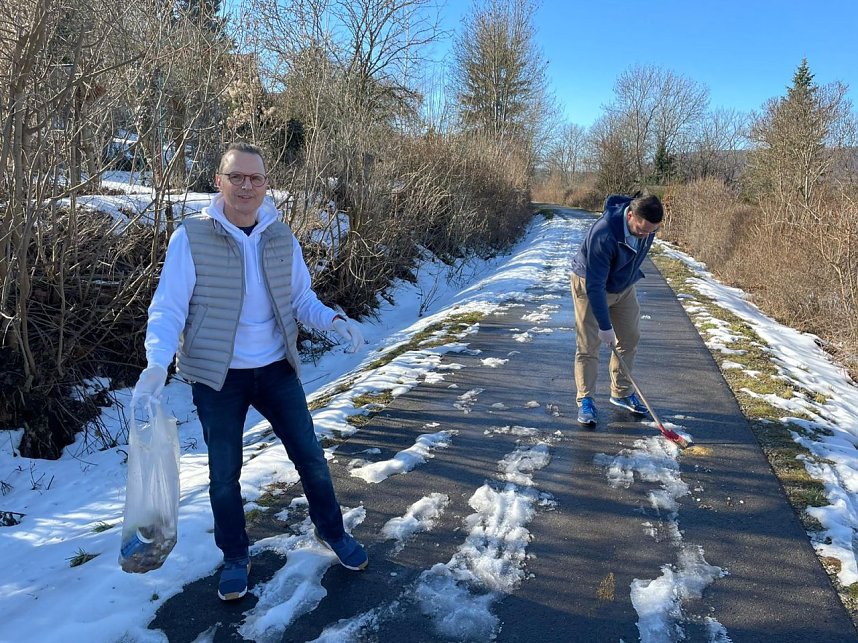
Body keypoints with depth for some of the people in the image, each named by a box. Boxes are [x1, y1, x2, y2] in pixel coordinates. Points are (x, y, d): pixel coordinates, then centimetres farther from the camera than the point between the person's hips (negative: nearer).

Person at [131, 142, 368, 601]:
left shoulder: (281, 237, -1)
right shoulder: (191, 237, -12)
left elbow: (301, 299, 5)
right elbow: (168, 309, -12)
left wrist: (334, 320, -14)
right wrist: (157, 363, -27)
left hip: (276, 370, 3)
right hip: (217, 377, -2)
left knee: (310, 455, 11)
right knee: (224, 473, 11)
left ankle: (331, 531, 37)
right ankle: (235, 558, 35)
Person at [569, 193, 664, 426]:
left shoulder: (647, 224, -18)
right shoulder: (603, 234, -39)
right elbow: (595, 285, -34)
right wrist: (605, 326, -30)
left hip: (624, 286, 6)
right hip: (590, 285, -6)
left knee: (629, 340, 9)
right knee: (588, 345, -5)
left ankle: (622, 393, 24)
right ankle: (585, 400, 6)